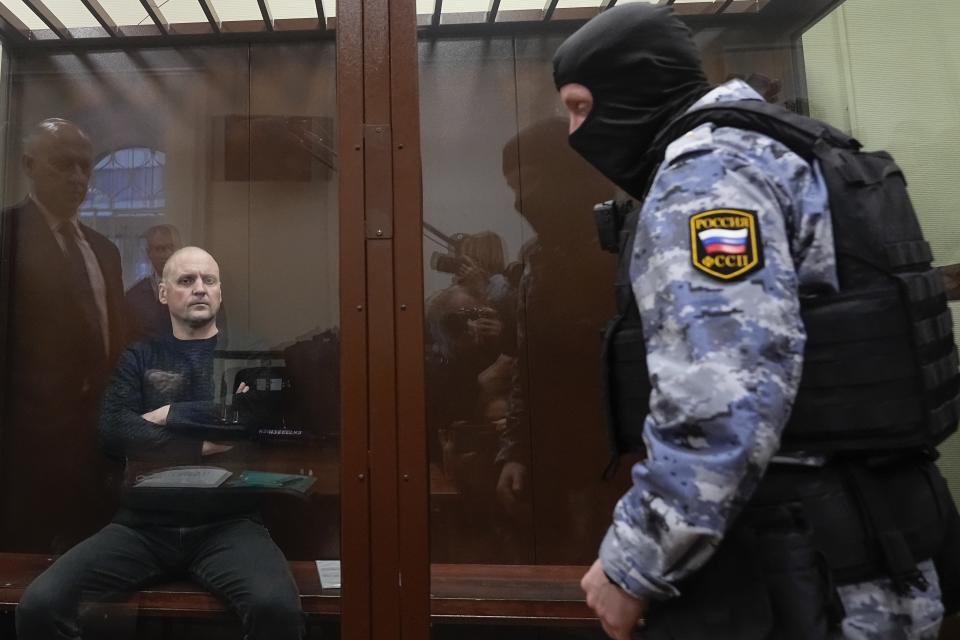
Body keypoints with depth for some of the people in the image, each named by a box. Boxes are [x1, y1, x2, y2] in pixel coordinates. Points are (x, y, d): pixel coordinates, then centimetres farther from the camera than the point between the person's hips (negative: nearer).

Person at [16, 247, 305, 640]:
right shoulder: (139, 358, 15)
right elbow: (113, 429, -1)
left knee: (277, 607, -30)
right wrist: (201, 448, -10)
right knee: (39, 604, -21)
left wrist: (169, 415, -3)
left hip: (227, 524, -2)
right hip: (144, 525, 3)